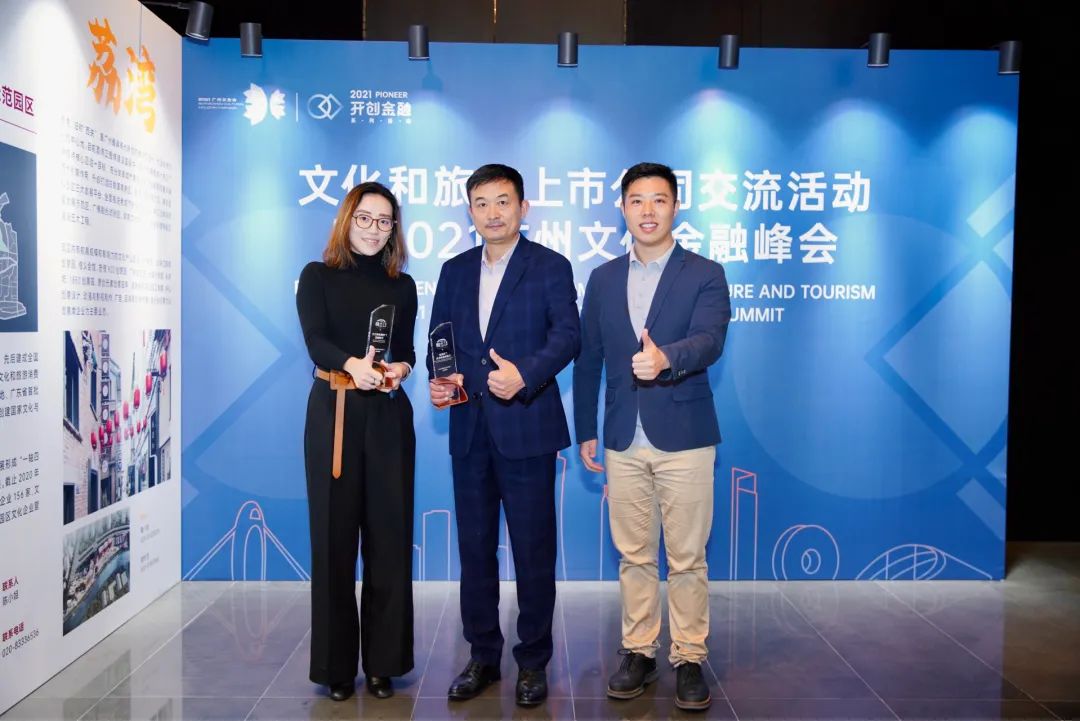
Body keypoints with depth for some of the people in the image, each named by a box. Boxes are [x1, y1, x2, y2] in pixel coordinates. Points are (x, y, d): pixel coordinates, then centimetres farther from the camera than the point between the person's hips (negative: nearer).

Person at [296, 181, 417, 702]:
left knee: (388, 535, 4)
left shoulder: (402, 286, 12)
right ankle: (337, 664, 15)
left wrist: (400, 369, -18)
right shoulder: (317, 277, 4)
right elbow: (315, 341, -11)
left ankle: (383, 662, 16)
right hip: (333, 414, -2)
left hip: (389, 416, 2)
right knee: (334, 536, 2)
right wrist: (353, 364, -32)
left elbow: (407, 350, 6)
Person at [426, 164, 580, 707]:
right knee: (475, 547, 12)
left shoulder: (550, 267, 0)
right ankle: (482, 656, 27)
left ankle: (532, 661, 21)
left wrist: (525, 374, -28)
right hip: (469, 430, 5)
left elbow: (567, 333, -12)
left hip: (526, 428, -4)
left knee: (533, 550, 5)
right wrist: (438, 379, -6)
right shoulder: (455, 271, 14)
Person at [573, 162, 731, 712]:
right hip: (623, 442, 3)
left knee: (687, 559, 5)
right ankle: (638, 652, 26)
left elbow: (710, 341, -18)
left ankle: (689, 659, 20)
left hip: (684, 439, -3)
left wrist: (665, 357, -40)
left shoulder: (705, 275, -2)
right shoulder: (603, 279, 9)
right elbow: (588, 359, 11)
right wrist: (585, 431, 10)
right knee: (633, 556, 12)